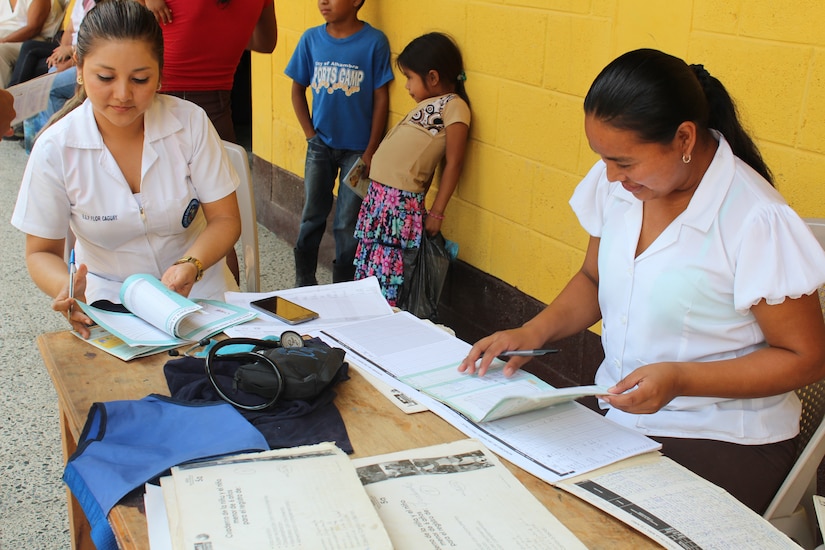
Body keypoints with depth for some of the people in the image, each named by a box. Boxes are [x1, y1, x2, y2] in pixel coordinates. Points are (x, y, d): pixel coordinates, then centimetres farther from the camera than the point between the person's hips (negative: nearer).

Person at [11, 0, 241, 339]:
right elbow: (41, 251, -3)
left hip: (200, 290, 1)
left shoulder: (191, 123, -11)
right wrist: (67, 289, -27)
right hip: (110, 301, 0)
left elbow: (225, 218, -6)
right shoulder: (55, 149, -12)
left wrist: (190, 266, -27)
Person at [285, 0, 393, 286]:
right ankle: (304, 283, 27)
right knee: (312, 216, 12)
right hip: (320, 145, 3)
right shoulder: (311, 38, -2)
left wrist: (370, 151, -9)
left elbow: (381, 99, -8)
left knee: (347, 223, 4)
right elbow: (298, 90, 8)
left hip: (357, 148, -3)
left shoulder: (374, 41, -11)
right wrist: (310, 133, 0)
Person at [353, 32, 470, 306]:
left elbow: (453, 162, -11)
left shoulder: (454, 106, -8)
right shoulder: (427, 104, 18)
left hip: (401, 201, -9)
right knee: (367, 263, 12)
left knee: (385, 267, -4)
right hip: (377, 192, 9)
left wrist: (436, 212, -11)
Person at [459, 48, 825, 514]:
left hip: (723, 442, -5)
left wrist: (680, 379, -23)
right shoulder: (614, 185, -2)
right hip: (614, 417, 6)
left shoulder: (757, 222, -20)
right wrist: (534, 331, -3)